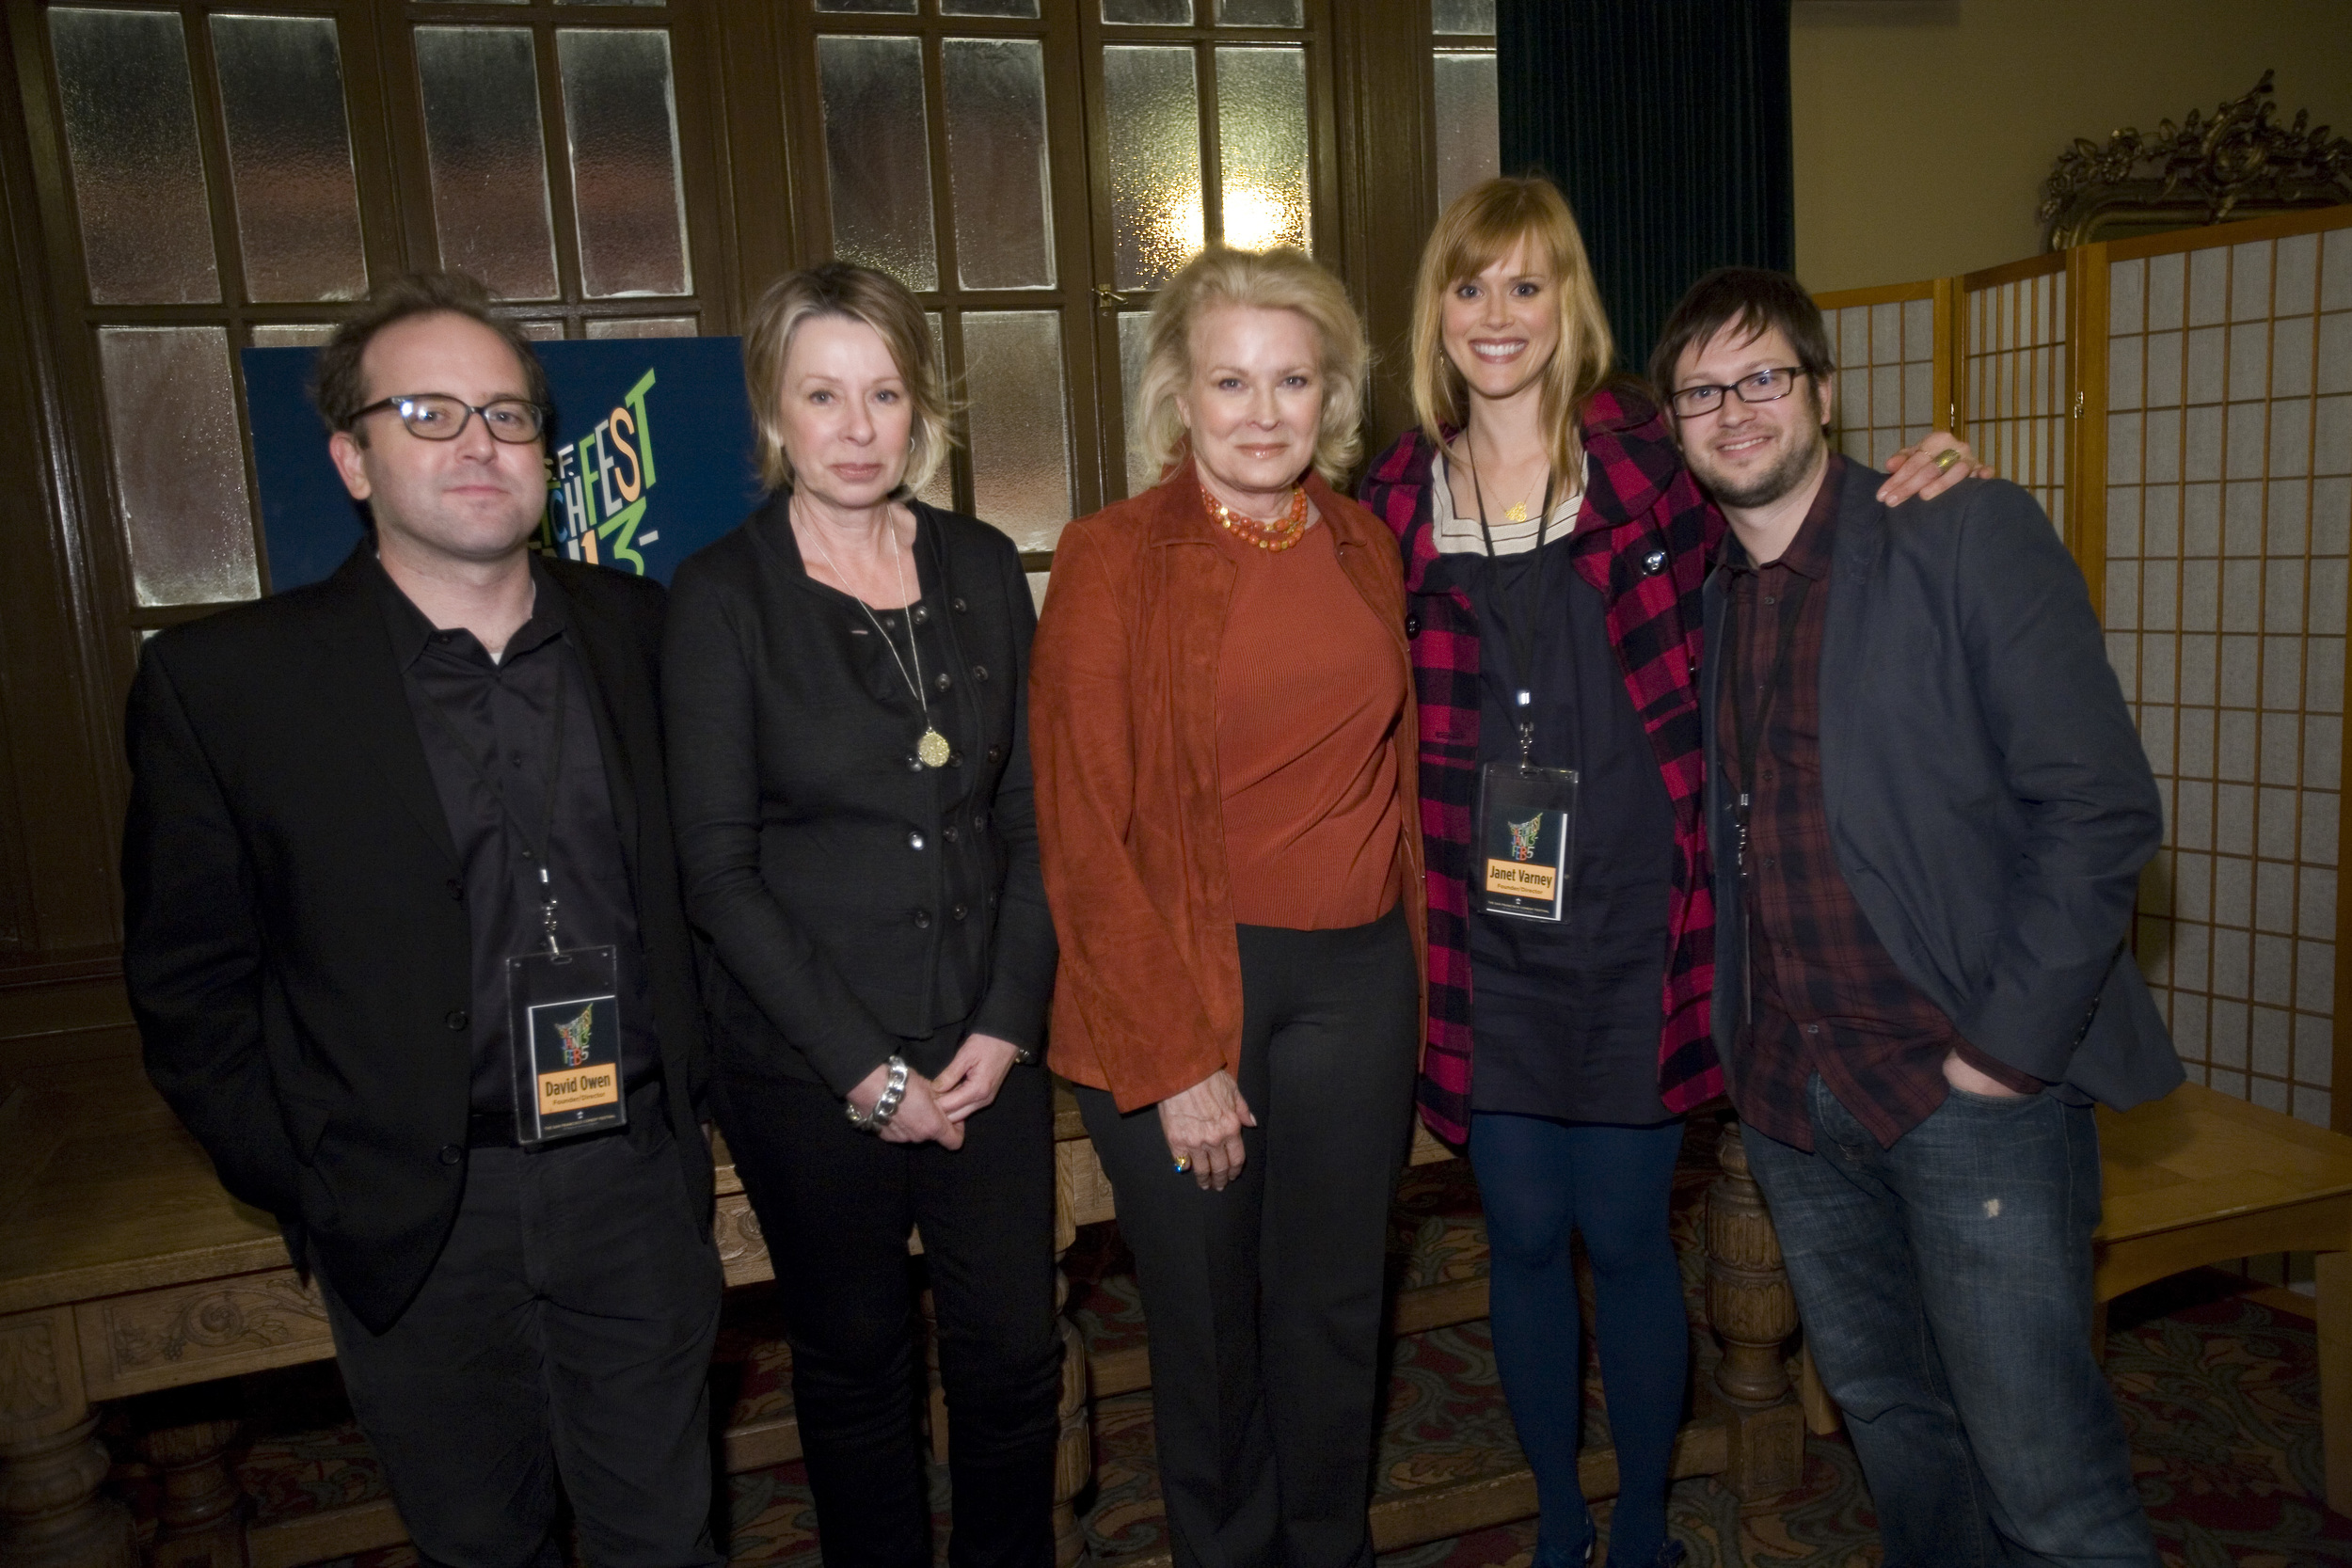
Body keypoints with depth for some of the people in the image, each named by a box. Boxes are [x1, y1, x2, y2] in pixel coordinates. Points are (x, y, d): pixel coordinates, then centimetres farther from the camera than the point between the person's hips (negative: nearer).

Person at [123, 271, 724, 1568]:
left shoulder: (636, 629, 1)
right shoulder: (222, 679, -7)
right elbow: (188, 984, -2)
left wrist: (690, 1092, 7)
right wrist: (308, 1189, -4)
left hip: (637, 1181, 2)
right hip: (414, 1219, -1)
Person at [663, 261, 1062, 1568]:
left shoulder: (983, 568, 3)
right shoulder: (723, 596, -7)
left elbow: (1030, 815, 6)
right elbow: (718, 870, -9)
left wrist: (1008, 1020, -4)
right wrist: (865, 1068, -11)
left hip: (987, 1044, 3)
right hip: (807, 1065, -2)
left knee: (1015, 1350, 10)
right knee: (855, 1359, 15)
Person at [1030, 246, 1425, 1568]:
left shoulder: (1365, 547, 6)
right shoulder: (1115, 560, -9)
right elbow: (1085, 834, -10)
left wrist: (1412, 963, 8)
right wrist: (1175, 1059, -11)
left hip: (1358, 975, 4)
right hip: (1185, 979, -4)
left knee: (1338, 1305, 17)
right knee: (1209, 1320, 12)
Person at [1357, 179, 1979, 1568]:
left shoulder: (1645, 451, -1)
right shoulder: (1398, 497, 4)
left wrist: (1903, 495, -11)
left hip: (1632, 920, -2)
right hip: (1485, 930, 2)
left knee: (1626, 1235, 7)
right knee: (1525, 1234, 13)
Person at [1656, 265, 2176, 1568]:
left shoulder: (1970, 536, -7)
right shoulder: (1701, 592, 10)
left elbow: (2102, 809, -11)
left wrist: (2009, 1045, -15)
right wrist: (1741, 1042, 7)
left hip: (1969, 1085, -5)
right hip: (1788, 1093, 6)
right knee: (1886, 1418, 19)